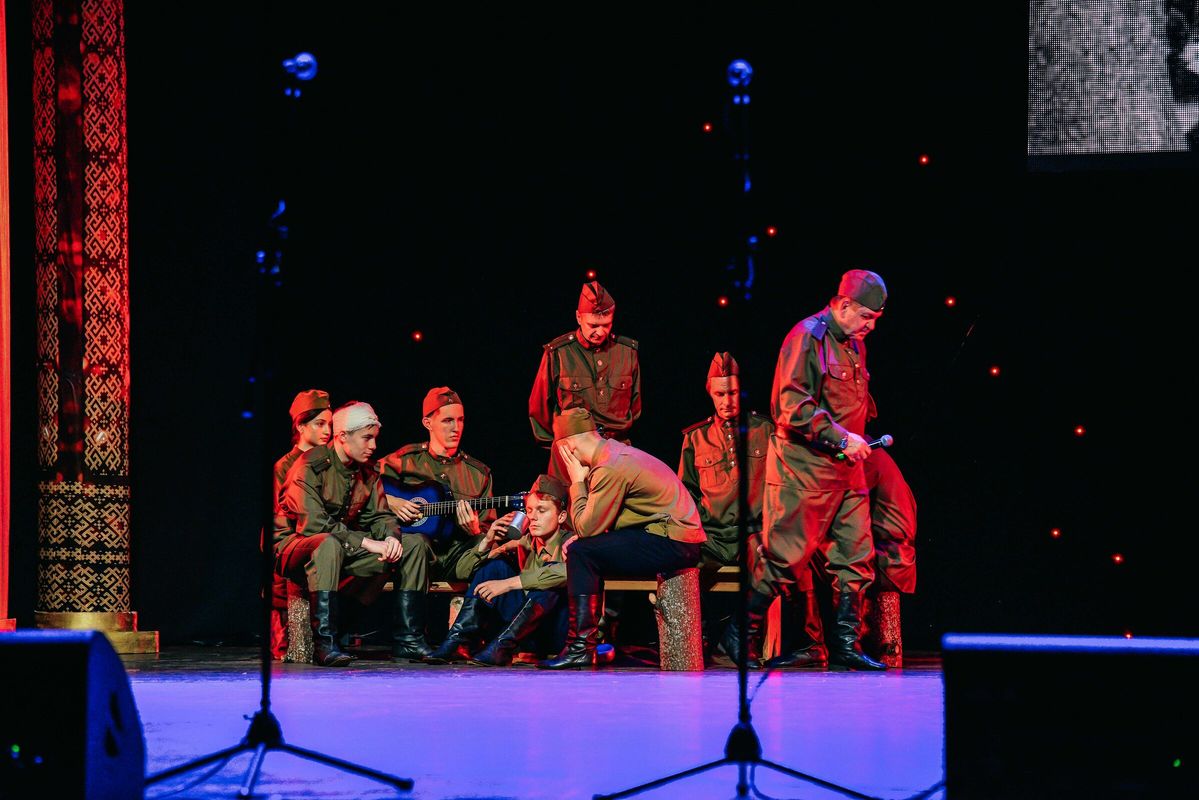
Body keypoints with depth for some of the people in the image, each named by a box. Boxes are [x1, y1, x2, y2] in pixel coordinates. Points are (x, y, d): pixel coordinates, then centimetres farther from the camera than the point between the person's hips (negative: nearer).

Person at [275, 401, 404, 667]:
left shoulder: (367, 472, 8)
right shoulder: (310, 466, -18)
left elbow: (379, 515, 6)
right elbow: (313, 524, -28)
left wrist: (390, 537, -20)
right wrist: (366, 543, -30)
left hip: (341, 551, 7)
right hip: (294, 548, -7)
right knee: (329, 544, -44)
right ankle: (324, 643, -46)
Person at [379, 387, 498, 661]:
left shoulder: (478, 472, 15)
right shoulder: (406, 460, 7)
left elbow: (489, 531, 13)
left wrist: (474, 529, -9)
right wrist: (389, 502, -9)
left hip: (455, 551, 3)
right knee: (414, 541, -38)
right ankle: (408, 638, -38)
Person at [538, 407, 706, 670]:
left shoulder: (609, 469, -17)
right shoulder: (615, 451, 15)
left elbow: (586, 528, -14)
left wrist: (577, 482, -3)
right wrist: (578, 538, 5)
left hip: (673, 545, -10)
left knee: (582, 552, -13)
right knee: (589, 550, 16)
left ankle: (581, 646, -14)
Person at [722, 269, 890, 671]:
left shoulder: (854, 344, 16)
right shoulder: (807, 337, -12)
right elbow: (793, 405, -19)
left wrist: (860, 438, 13)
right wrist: (841, 438, -19)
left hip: (846, 465, 8)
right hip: (806, 463, -8)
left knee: (856, 557, 4)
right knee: (786, 555, -4)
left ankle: (846, 645, 8)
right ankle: (738, 635, 8)